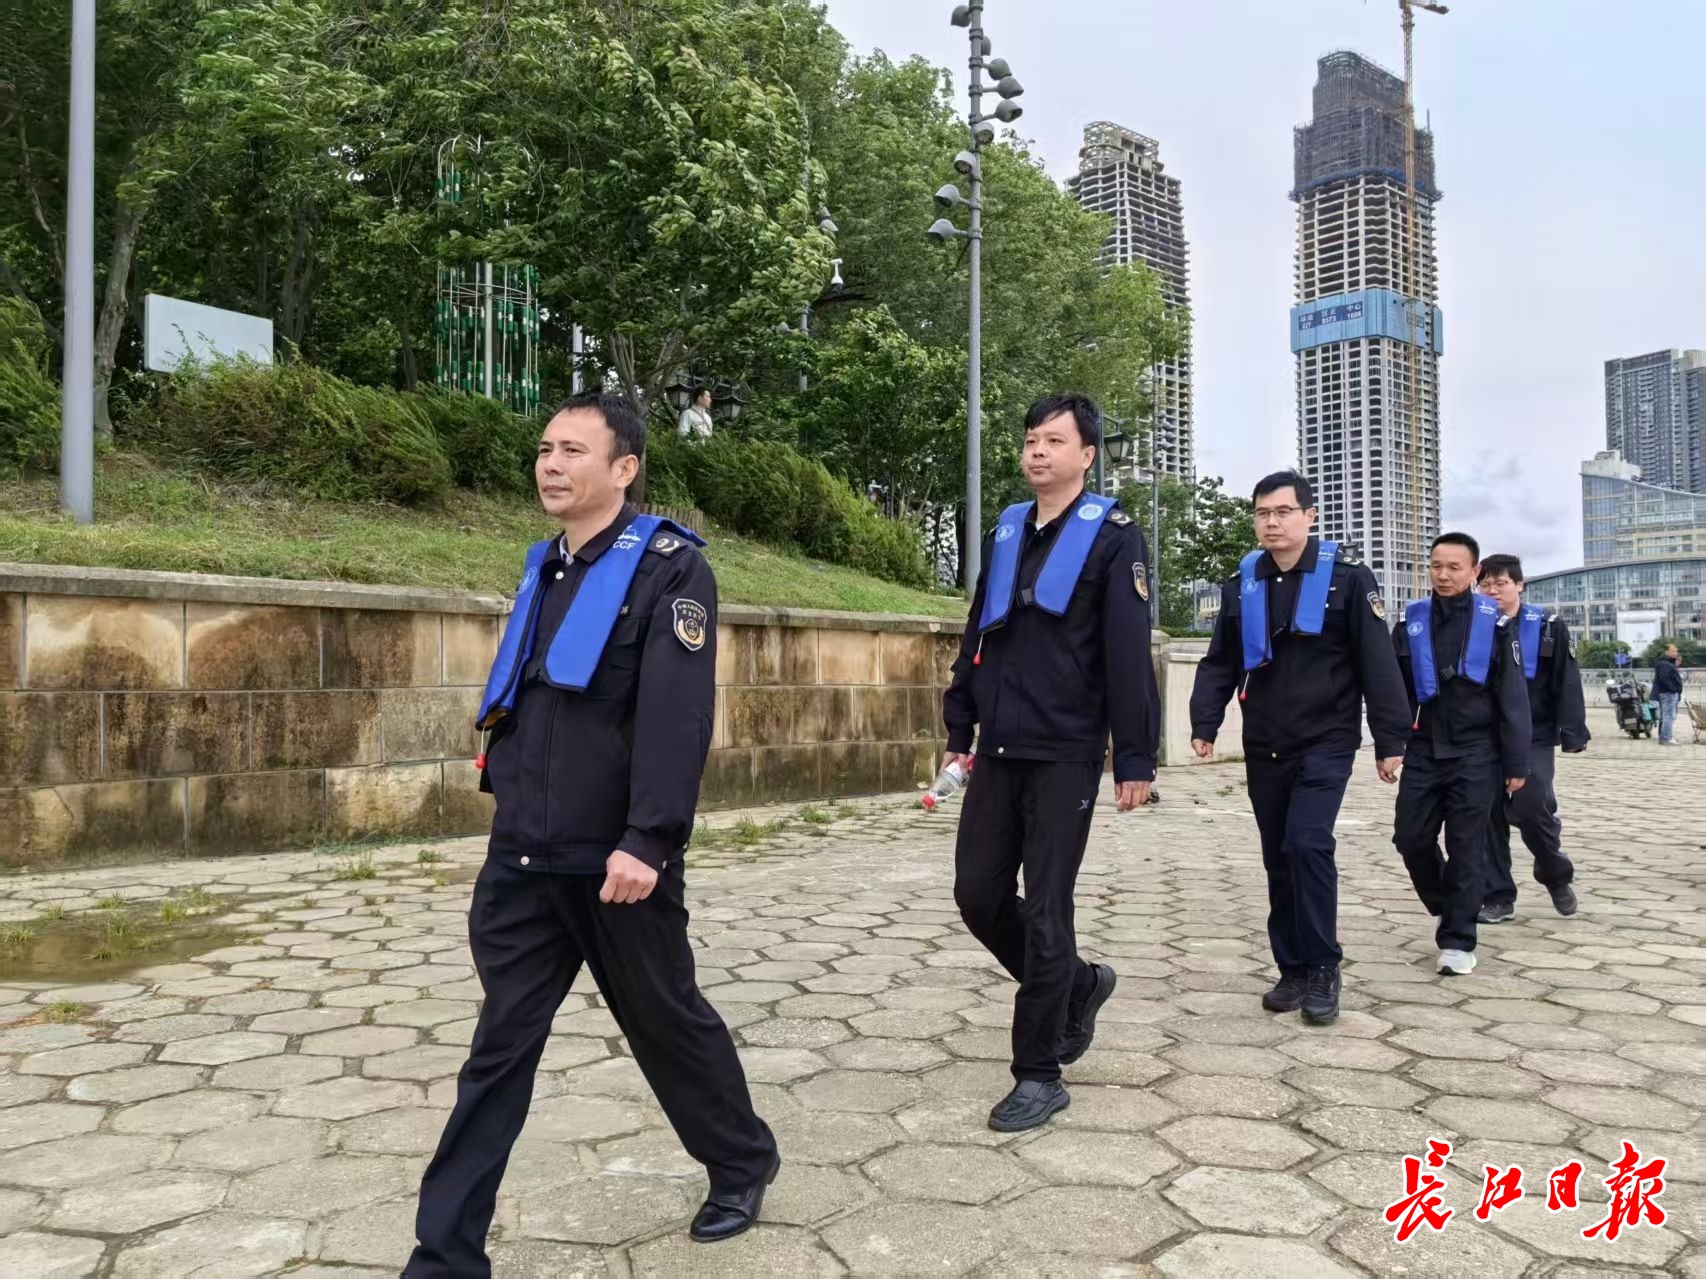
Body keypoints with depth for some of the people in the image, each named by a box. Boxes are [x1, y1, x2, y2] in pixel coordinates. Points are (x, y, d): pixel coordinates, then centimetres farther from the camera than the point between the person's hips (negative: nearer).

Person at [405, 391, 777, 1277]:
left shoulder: (670, 569, -10)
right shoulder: (547, 568, 12)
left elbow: (676, 718, -19)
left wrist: (647, 840, -25)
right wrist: (510, 802, 17)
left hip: (614, 861, -6)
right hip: (520, 860, 6)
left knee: (667, 1023, 12)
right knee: (498, 1050, 8)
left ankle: (744, 1165, 37)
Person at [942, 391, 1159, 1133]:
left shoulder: (1112, 536, -5)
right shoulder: (1004, 533, 14)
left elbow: (1129, 654, -10)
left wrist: (1134, 759, -14)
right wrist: (959, 729, 15)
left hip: (1065, 756, -6)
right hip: (998, 752, 6)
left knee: (1045, 912, -1)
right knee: (978, 895, 8)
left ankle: (1039, 1075, 13)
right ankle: (1077, 985, 33)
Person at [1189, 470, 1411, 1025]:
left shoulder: (1347, 575, -6)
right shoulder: (1242, 583, 7)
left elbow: (1378, 663, -6)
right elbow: (1220, 663, 10)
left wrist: (1389, 740, -8)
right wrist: (1205, 722, -3)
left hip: (1327, 743, -5)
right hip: (1264, 748, 5)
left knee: (1308, 844, -17)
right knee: (1278, 859, 9)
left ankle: (1323, 969, -1)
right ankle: (1293, 970, 21)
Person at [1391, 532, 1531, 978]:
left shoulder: (1493, 622, -4)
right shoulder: (1411, 622, 4)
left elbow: (1513, 696, -3)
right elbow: (1395, 689, 9)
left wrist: (1516, 762, -5)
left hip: (1474, 753, -3)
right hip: (1423, 750, 3)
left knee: (1466, 847, 0)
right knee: (1410, 837, 4)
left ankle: (1458, 939, 10)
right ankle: (1446, 906, 31)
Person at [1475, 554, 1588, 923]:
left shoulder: (1548, 627, 2)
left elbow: (1567, 683, -1)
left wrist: (1572, 734, -9)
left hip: (1533, 739, -2)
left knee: (1533, 808, -10)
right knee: (1488, 816, 0)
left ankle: (1556, 874, 20)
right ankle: (1497, 896, 9)